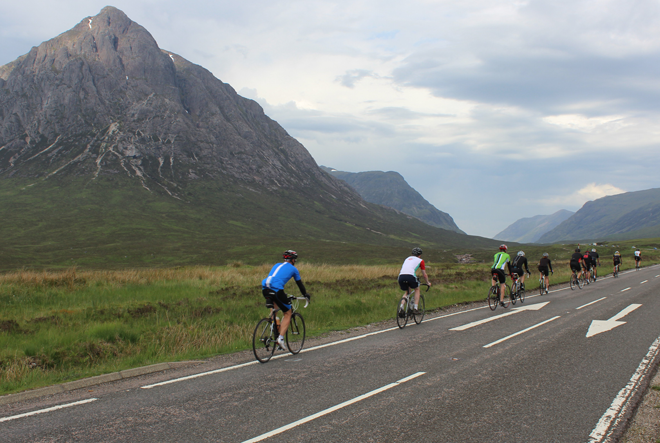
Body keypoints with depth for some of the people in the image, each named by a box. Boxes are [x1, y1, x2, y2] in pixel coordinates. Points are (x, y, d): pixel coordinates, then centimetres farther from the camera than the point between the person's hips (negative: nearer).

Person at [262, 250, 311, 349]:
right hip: (277, 290, -5)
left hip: (264, 288, 6)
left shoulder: (277, 265, 31)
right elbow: (299, 284, 25)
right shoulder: (293, 269, 17)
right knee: (288, 313, 11)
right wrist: (306, 295, 43)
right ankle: (280, 338, -3)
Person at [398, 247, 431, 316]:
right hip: (410, 276, -4)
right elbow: (424, 274, 25)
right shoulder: (420, 261, 20)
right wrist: (428, 283, 42)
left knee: (406, 292, 27)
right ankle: (415, 308, 16)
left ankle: (401, 308, 6)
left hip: (401, 276, 4)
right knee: (417, 289, 25)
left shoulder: (407, 259, 33)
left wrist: (400, 283, 53)